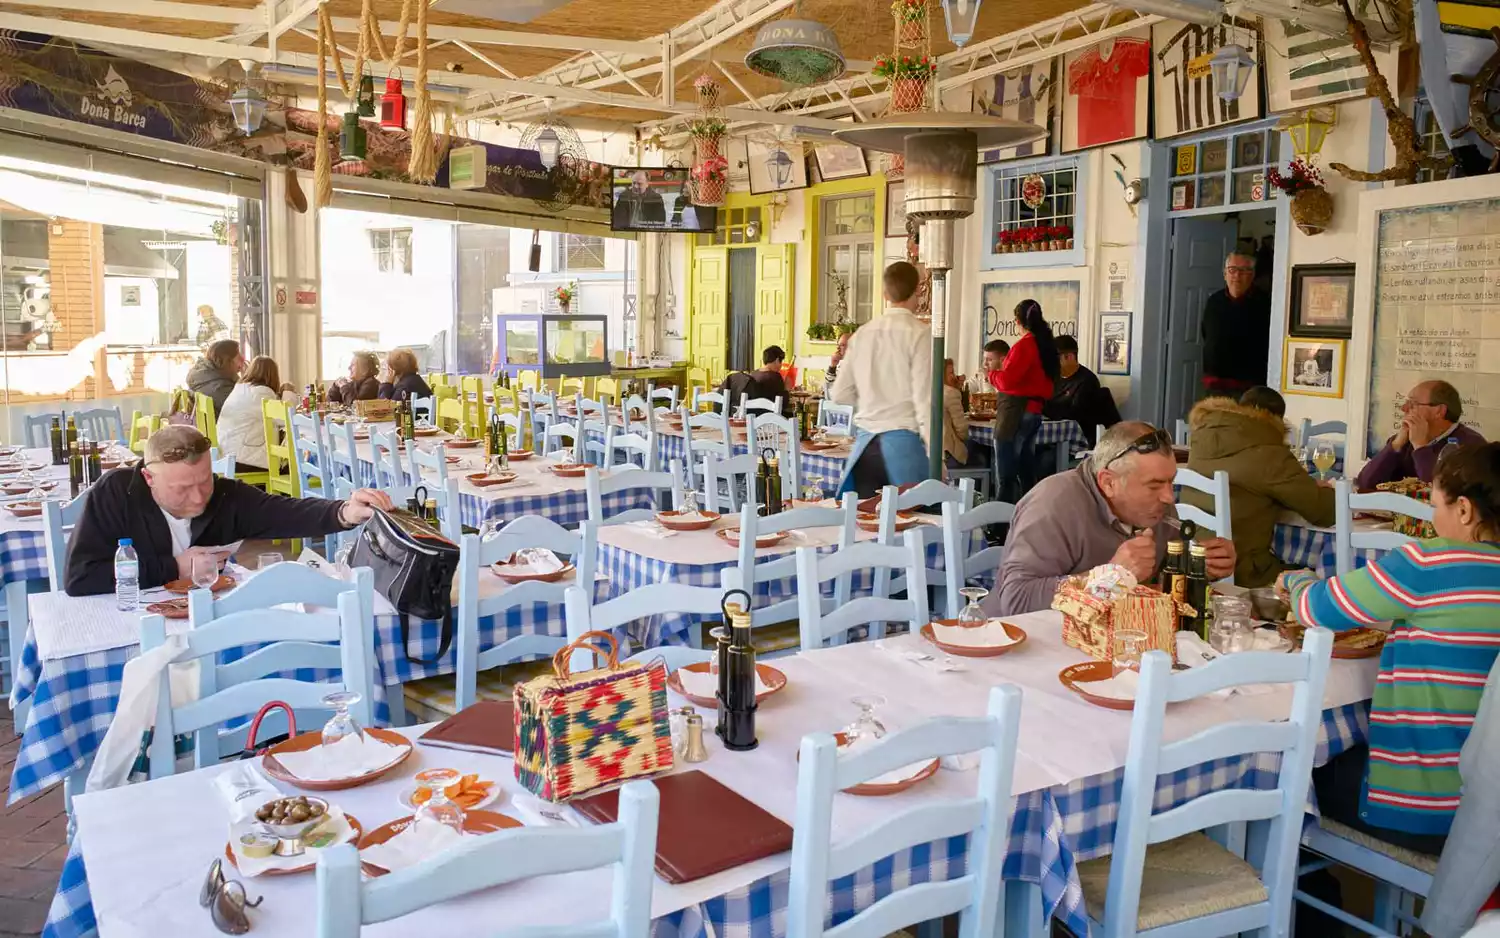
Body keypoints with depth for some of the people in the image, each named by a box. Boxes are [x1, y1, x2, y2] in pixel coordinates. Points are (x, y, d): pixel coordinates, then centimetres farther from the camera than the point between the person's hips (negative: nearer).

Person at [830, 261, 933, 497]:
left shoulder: (862, 333, 7)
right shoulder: (919, 333, -8)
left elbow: (840, 394, 11)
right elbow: (924, 399, -12)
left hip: (865, 442, 5)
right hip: (904, 442, -5)